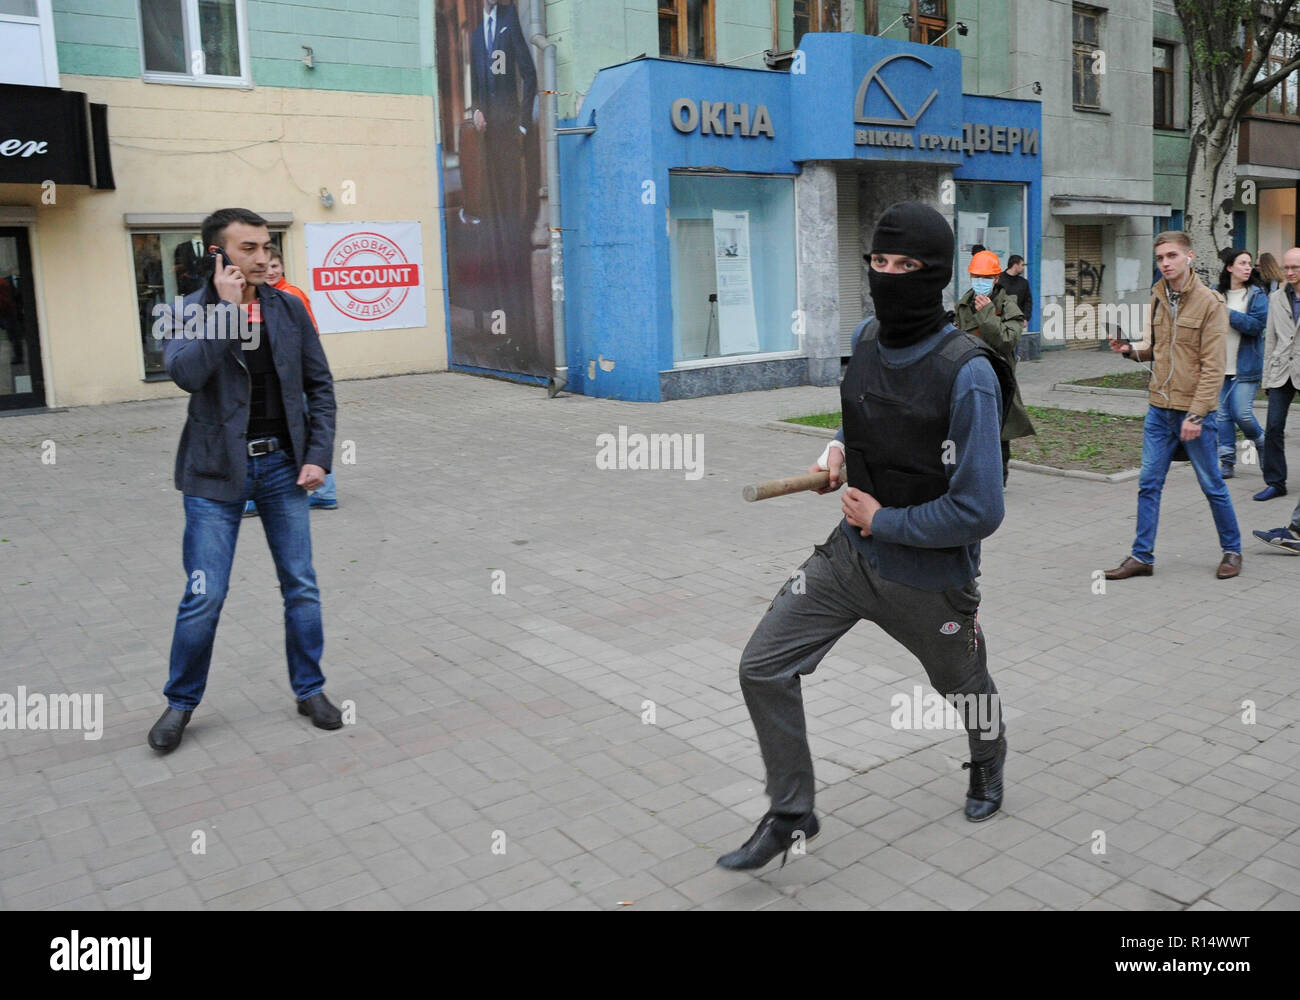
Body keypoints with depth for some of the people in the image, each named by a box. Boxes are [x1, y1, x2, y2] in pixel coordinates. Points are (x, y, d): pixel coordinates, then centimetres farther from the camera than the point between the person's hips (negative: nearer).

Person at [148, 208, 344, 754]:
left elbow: (319, 385, 6)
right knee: (204, 596, 0)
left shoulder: (289, 308, 3)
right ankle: (181, 702, 21)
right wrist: (227, 307, -22)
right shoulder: (187, 313, -5)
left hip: (283, 465, 3)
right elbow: (186, 372, -25)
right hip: (218, 472, -3)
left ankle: (310, 690, 25)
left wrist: (318, 455, -2)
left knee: (301, 586, 8)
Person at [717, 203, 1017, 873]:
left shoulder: (968, 373, -24)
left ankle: (988, 767, 58)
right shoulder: (866, 338, -3)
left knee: (965, 687, 22)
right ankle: (790, 817, 15)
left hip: (931, 577, -5)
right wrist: (840, 448, 3)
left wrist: (882, 521, -17)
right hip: (851, 554, 5)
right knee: (763, 669, -4)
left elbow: (977, 512, -25)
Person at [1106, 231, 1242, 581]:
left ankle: (1232, 550, 25)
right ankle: (1142, 556, 13)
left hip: (1195, 411, -5)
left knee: (1212, 486, 7)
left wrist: (1196, 414, -19)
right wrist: (1132, 350, -2)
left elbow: (1212, 367, -14)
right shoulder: (1158, 298, 7)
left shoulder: (1210, 303, -11)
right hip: (1159, 408, 5)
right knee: (1148, 484, 6)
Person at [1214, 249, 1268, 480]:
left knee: (1242, 413, -8)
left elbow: (1257, 324, -14)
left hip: (1246, 365, -4)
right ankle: (1227, 463, 11)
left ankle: (1263, 446, 21)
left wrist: (1227, 313, -16)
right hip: (1221, 365, 4)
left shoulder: (1257, 294, -1)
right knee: (1223, 414, 4)